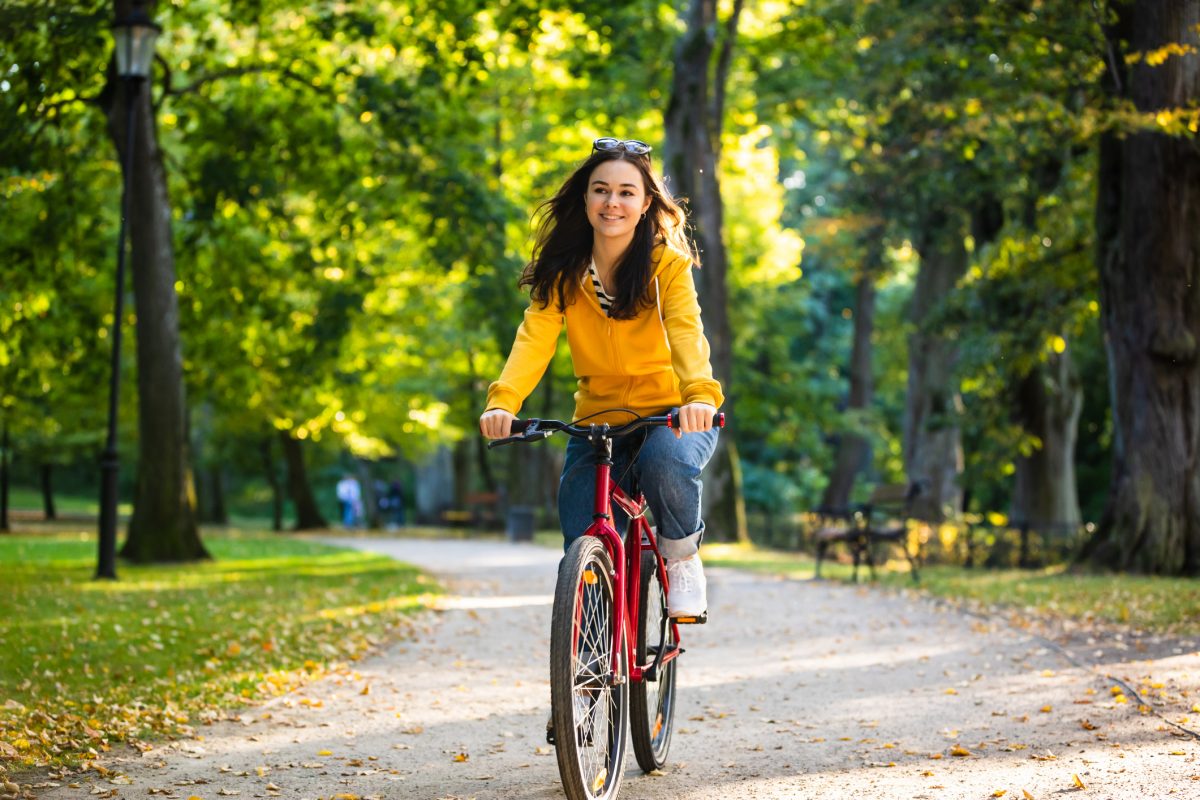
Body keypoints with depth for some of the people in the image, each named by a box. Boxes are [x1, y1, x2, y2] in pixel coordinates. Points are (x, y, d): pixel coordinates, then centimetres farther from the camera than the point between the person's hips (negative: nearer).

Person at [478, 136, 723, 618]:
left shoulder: (667, 265, -10)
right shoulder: (562, 273, -3)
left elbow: (686, 331, -27)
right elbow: (534, 339, -17)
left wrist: (700, 394, -48)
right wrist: (502, 401, -38)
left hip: (670, 416, -2)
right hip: (597, 423, 2)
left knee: (665, 462, -37)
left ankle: (682, 556, -6)